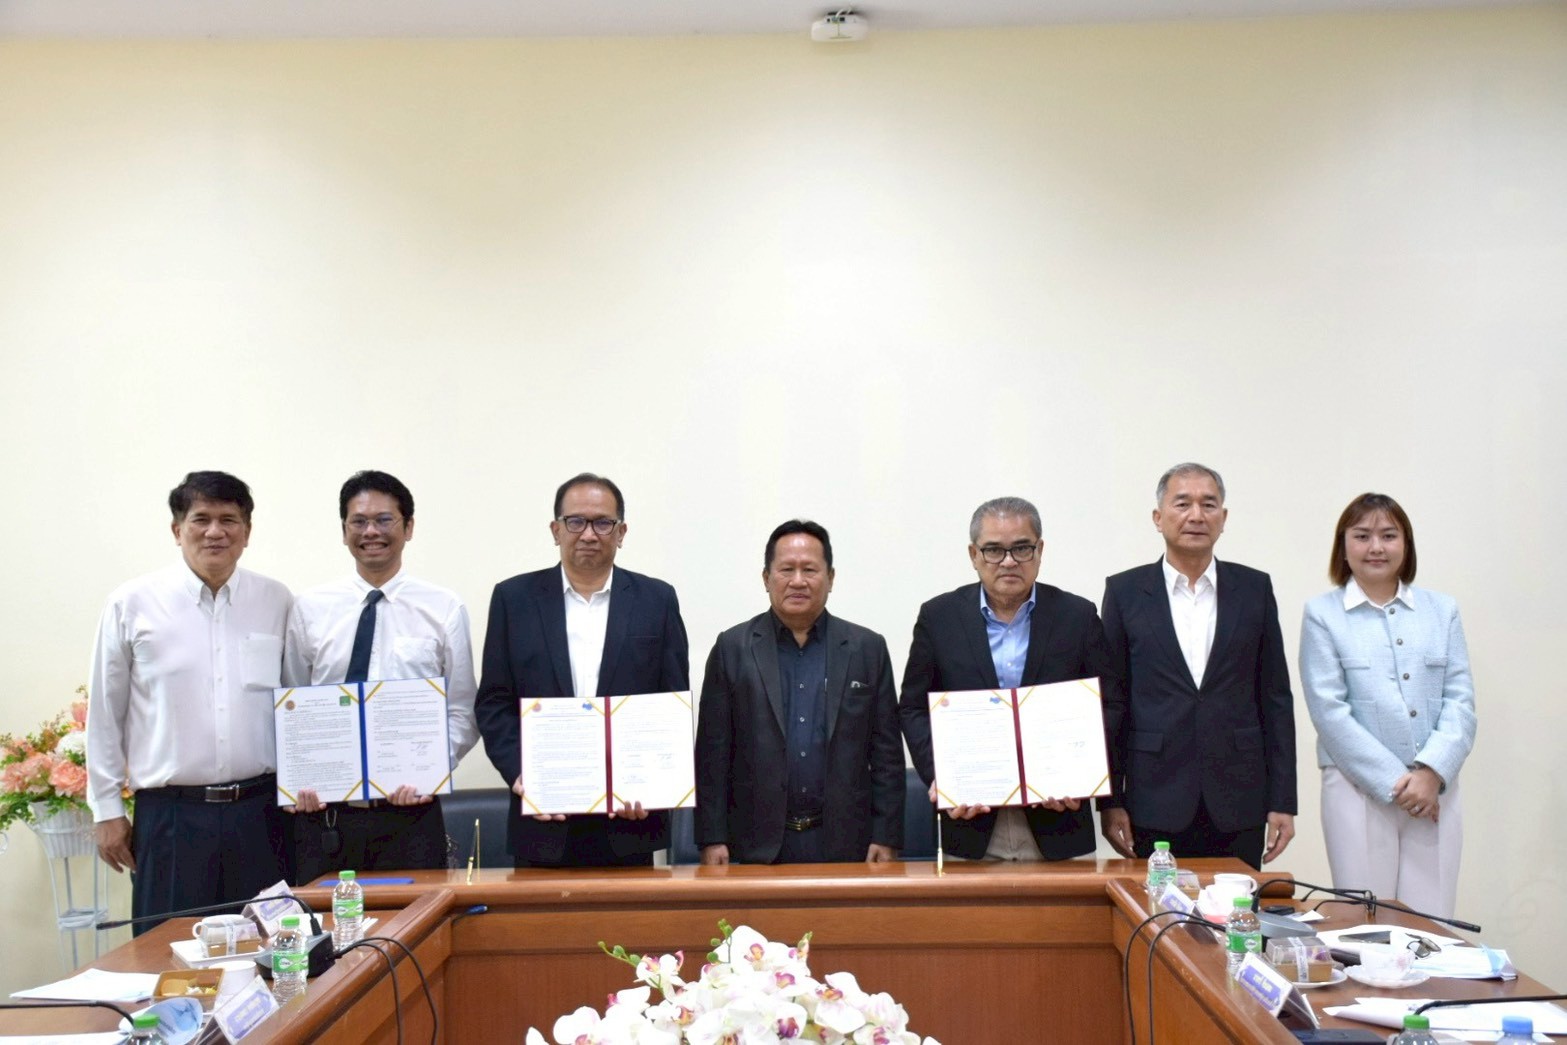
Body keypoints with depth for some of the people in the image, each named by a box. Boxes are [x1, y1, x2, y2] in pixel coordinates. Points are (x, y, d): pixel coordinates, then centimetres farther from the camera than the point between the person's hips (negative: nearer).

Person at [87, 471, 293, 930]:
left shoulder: (277, 602, 4)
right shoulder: (132, 604, 1)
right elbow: (105, 713, 5)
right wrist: (107, 810, 5)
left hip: (259, 809, 1)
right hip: (169, 814, -1)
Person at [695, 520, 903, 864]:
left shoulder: (868, 648, 5)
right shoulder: (733, 648, 3)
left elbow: (887, 753, 4)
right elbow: (713, 753, 2)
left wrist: (886, 837, -1)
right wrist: (712, 838, -3)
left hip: (844, 842, 1)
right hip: (760, 844, 0)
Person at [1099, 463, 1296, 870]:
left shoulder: (1254, 589, 7)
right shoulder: (1125, 592, 3)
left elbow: (1276, 699, 6)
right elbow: (1111, 702, 2)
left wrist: (1283, 802, 3)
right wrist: (1110, 801, -2)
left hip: (1237, 808, 1)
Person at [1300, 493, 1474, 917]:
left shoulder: (1442, 611, 10)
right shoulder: (1322, 614, 1)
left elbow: (1461, 700, 4)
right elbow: (1330, 711, -5)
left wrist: (1432, 773, -11)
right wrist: (1395, 783, -11)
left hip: (1436, 790, 3)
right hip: (1359, 791, -2)